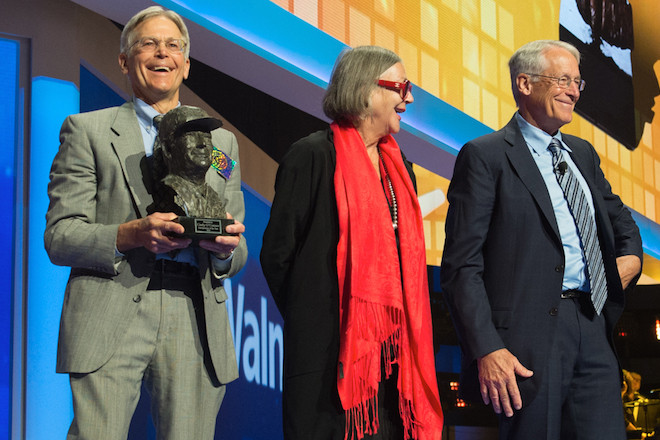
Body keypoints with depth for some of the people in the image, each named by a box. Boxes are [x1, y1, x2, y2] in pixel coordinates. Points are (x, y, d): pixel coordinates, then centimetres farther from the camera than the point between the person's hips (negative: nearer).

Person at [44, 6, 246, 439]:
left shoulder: (222, 141, 21)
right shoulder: (86, 130, 11)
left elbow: (237, 256, 19)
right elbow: (59, 237, 2)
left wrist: (225, 247, -6)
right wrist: (130, 234, -16)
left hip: (196, 318, 3)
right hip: (111, 315, -2)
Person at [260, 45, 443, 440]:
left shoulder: (399, 166, 16)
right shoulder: (313, 156, -7)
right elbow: (277, 252, -6)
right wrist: (307, 318, 0)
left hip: (393, 349, 7)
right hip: (331, 349, -7)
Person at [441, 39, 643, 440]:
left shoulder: (583, 154, 19)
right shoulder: (485, 156, -3)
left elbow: (620, 219, 35)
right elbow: (462, 266, -9)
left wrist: (630, 255, 10)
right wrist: (486, 350, -18)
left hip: (594, 330, 6)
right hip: (531, 336, -6)